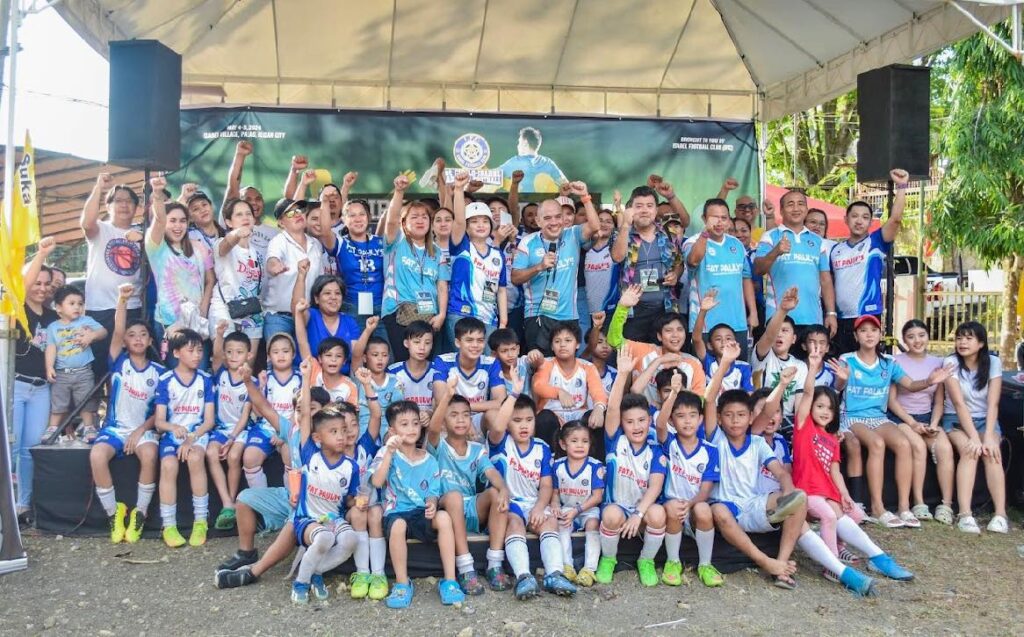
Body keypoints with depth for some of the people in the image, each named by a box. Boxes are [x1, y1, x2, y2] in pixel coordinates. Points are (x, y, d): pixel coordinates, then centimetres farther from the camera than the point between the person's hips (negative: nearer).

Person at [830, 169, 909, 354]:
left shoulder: (876, 242, 0)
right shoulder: (836, 249, 10)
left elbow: (896, 219, -15)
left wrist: (901, 187, -22)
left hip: (868, 318, -4)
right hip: (841, 319, 4)